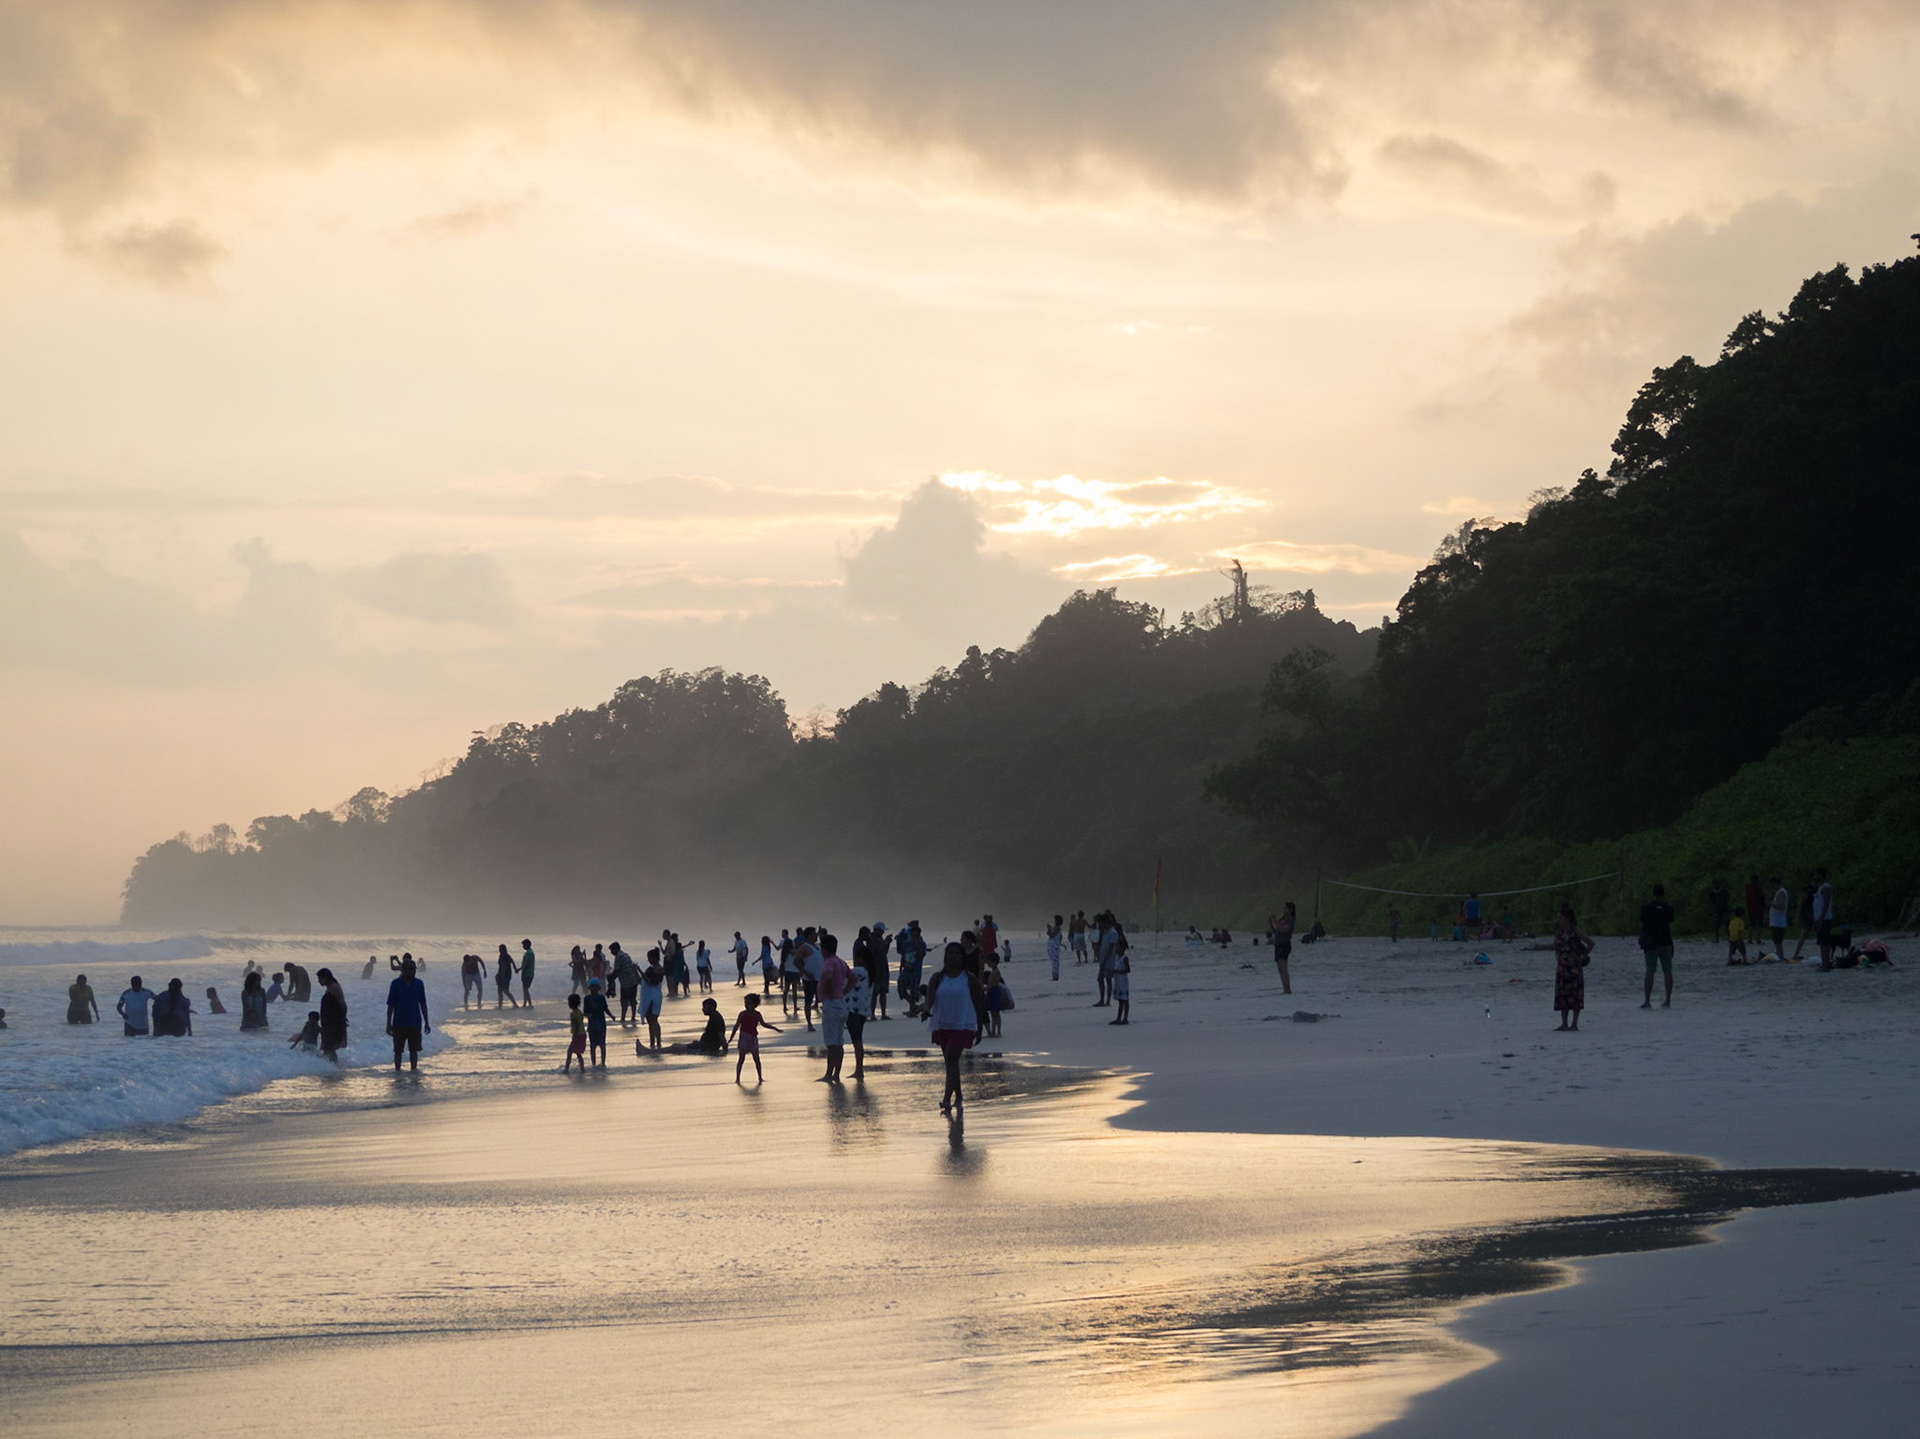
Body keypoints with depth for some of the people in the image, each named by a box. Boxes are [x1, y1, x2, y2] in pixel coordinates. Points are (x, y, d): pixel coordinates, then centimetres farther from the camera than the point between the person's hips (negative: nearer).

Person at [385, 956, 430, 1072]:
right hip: (399, 1023, -2)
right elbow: (390, 1005, -1)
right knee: (398, 1050, 3)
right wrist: (389, 1024, -4)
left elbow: (423, 1004, 8)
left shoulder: (419, 984, 2)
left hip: (415, 1023, 2)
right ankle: (397, 1070, 11)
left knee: (414, 1049, 4)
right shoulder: (396, 984, -4)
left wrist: (426, 1022, 7)